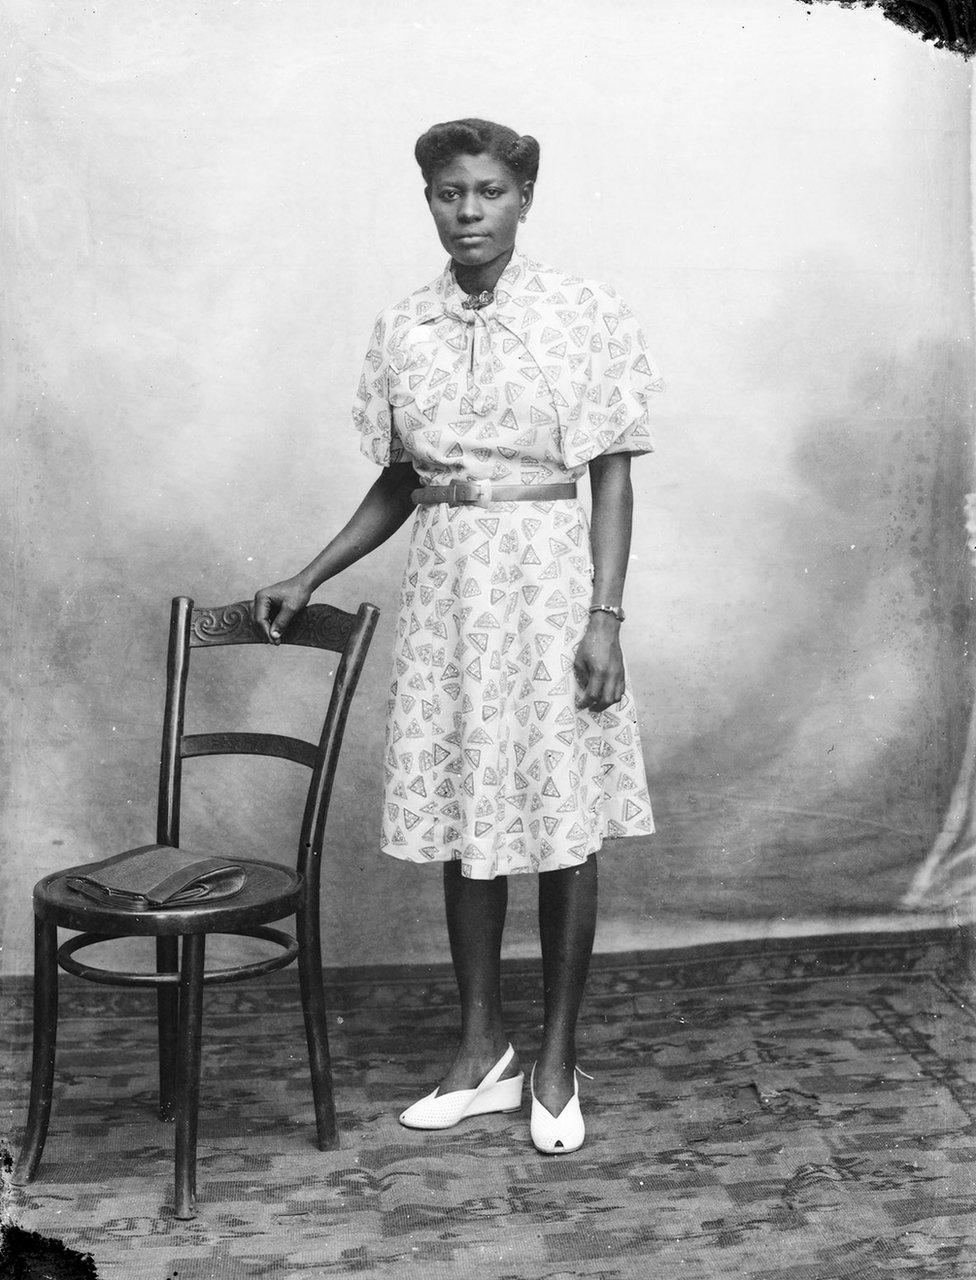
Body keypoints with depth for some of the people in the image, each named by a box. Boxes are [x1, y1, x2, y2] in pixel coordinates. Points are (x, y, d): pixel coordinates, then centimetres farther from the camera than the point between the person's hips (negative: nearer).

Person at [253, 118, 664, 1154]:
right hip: (447, 579, 4)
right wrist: (308, 580, 10)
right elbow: (398, 485, 14)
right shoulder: (402, 330, 7)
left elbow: (612, 478, -5)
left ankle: (557, 1059, 19)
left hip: (552, 572, -3)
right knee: (462, 823, 9)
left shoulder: (586, 315, -4)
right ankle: (482, 1049, 24)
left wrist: (604, 615, -12)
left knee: (562, 823, 3)